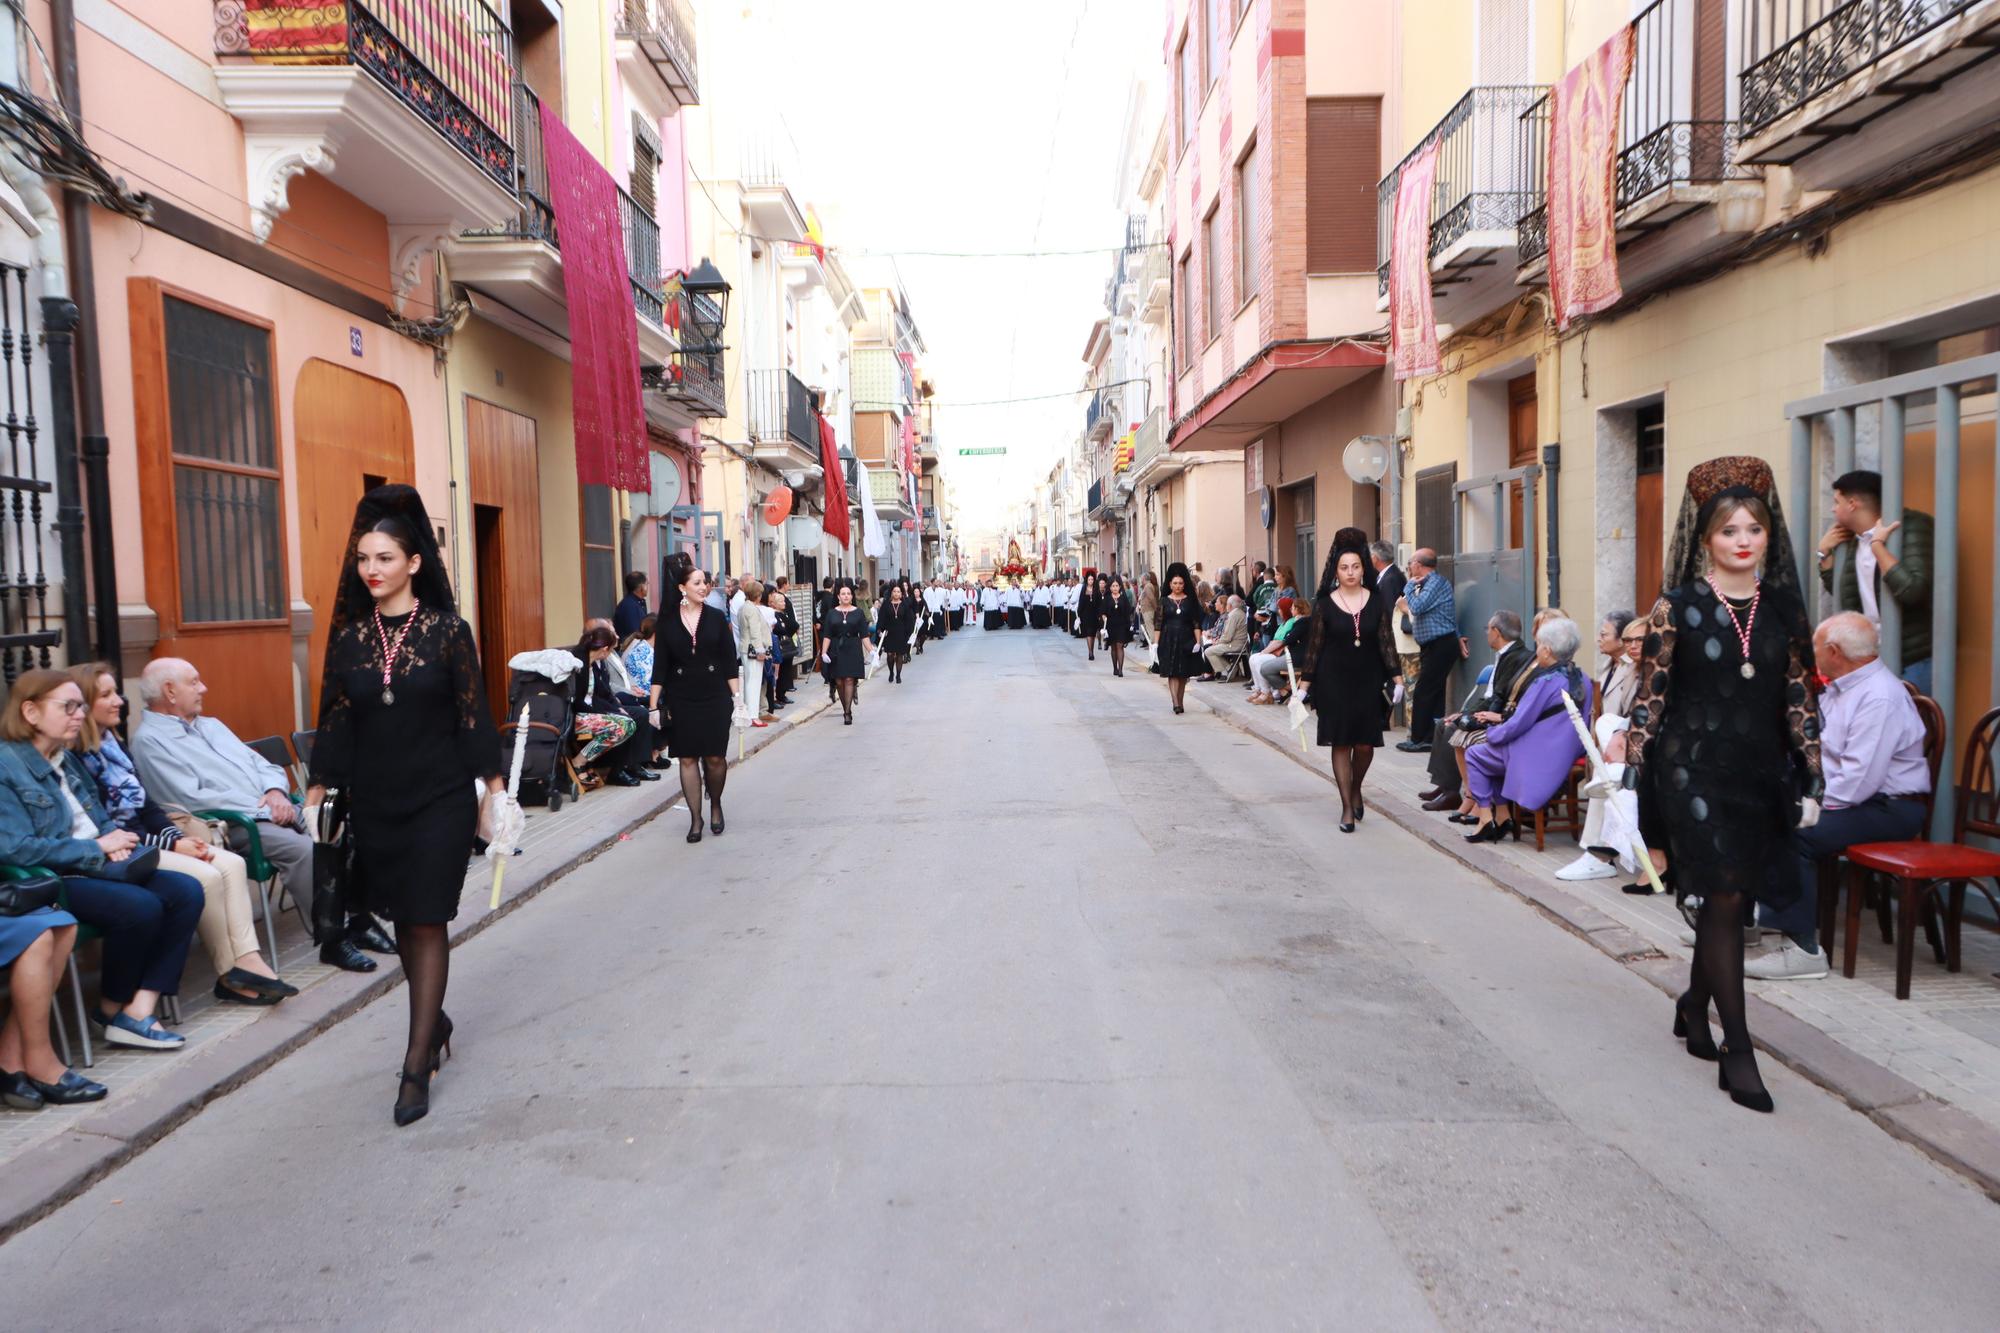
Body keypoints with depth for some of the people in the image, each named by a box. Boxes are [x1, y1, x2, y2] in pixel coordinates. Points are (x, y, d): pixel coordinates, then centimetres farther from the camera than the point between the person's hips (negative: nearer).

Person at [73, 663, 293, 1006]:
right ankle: (230, 976, -10)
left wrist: (179, 836, 0)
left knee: (231, 864, -11)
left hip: (145, 840, 9)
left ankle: (248, 961, -18)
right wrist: (169, 845, -16)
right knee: (205, 877, -24)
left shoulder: (113, 746, 16)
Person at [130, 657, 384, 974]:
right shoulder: (149, 741, -2)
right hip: (233, 827, -8)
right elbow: (191, 799, -14)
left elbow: (262, 763, 21)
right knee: (302, 849, -31)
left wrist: (276, 790, -3)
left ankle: (359, 916, -5)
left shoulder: (210, 725, 23)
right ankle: (335, 938, -21)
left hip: (277, 809, 8)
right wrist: (260, 809, -15)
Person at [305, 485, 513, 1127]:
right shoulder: (348, 635, 4)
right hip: (374, 802, 4)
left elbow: (473, 713, -4)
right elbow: (334, 720, 7)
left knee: (427, 923, -3)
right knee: (403, 920, 13)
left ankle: (416, 1065, 3)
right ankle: (434, 1021, 34)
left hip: (440, 801, -4)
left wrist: (494, 788, -4)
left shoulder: (447, 630, -5)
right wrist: (316, 793, 5)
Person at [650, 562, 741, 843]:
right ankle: (695, 818, 11)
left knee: (715, 757, 1)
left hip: (715, 697, 0)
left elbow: (731, 662, 3)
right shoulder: (668, 622, 0)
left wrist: (737, 698, -2)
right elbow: (660, 667, 2)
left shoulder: (716, 618, 1)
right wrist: (654, 705, -1)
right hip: (681, 700, 0)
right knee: (687, 759, 2)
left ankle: (715, 806, 27)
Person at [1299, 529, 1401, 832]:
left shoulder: (1376, 602, 2)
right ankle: (1347, 807, 7)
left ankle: (1356, 789, 30)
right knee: (1340, 743, -1)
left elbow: (1387, 642, 3)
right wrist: (1305, 684, 0)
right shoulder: (1324, 604, -1)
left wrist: (1397, 679, -4)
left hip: (1368, 682, 1)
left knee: (1365, 744, 1)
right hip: (1334, 682, -1)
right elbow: (1314, 645, 2)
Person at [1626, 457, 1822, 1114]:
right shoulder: (1677, 608, -5)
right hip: (1694, 769, -4)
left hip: (1762, 773, 4)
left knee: (1729, 902, 13)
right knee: (1725, 899, -7)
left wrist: (1811, 782, 6)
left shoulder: (1783, 608, 6)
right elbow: (1649, 699, -5)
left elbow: (1799, 698, 8)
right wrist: (1631, 781, -8)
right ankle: (1737, 1052, 1)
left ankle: (1694, 1007, 36)